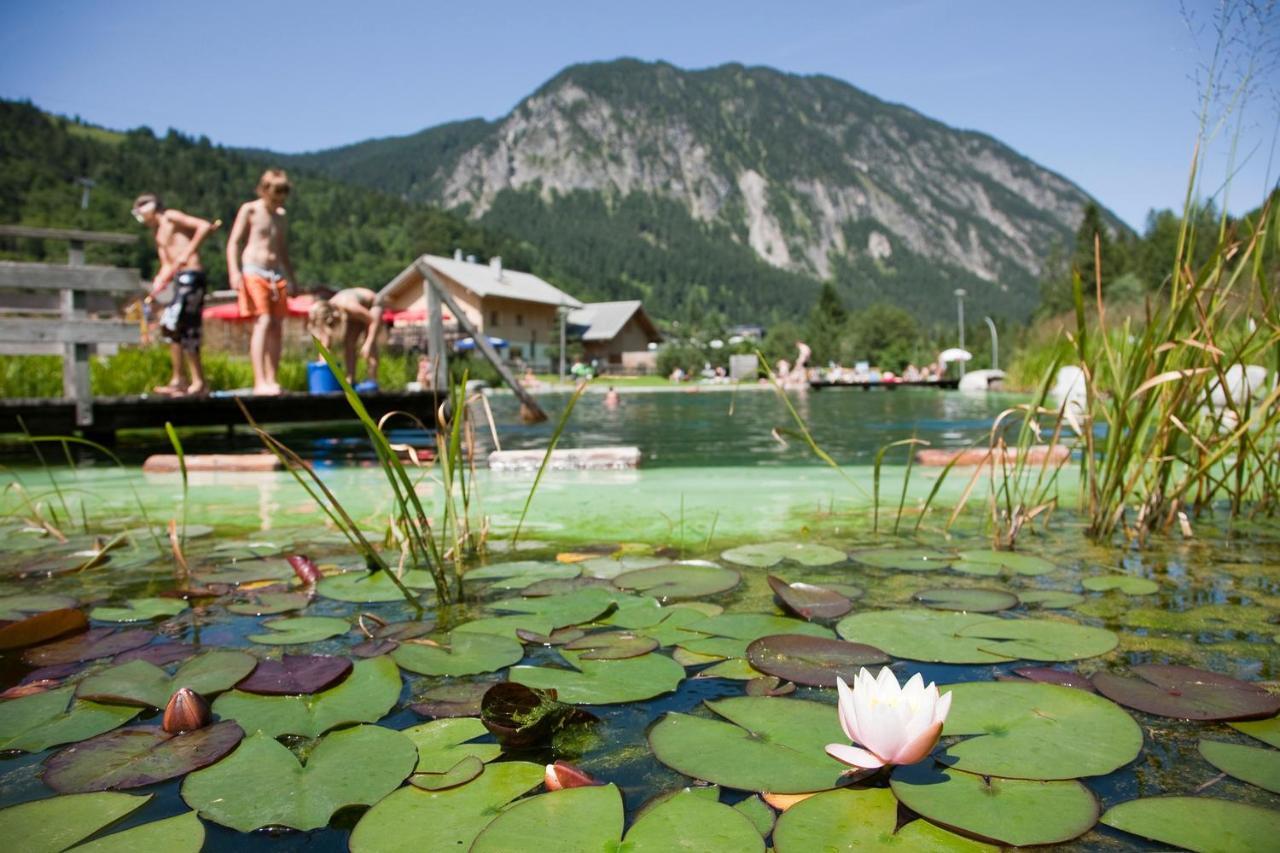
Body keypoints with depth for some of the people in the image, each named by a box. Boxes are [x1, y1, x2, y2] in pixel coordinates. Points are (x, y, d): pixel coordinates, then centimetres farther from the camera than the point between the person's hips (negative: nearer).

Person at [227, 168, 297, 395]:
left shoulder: (281, 215, 17)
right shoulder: (249, 210, 1)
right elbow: (233, 242, -3)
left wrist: (290, 278, 19)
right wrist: (234, 272, -15)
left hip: (277, 275, 6)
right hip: (253, 272, -6)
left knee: (277, 327, 0)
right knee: (262, 323, -18)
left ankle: (271, 381, 3)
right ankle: (259, 382, -21)